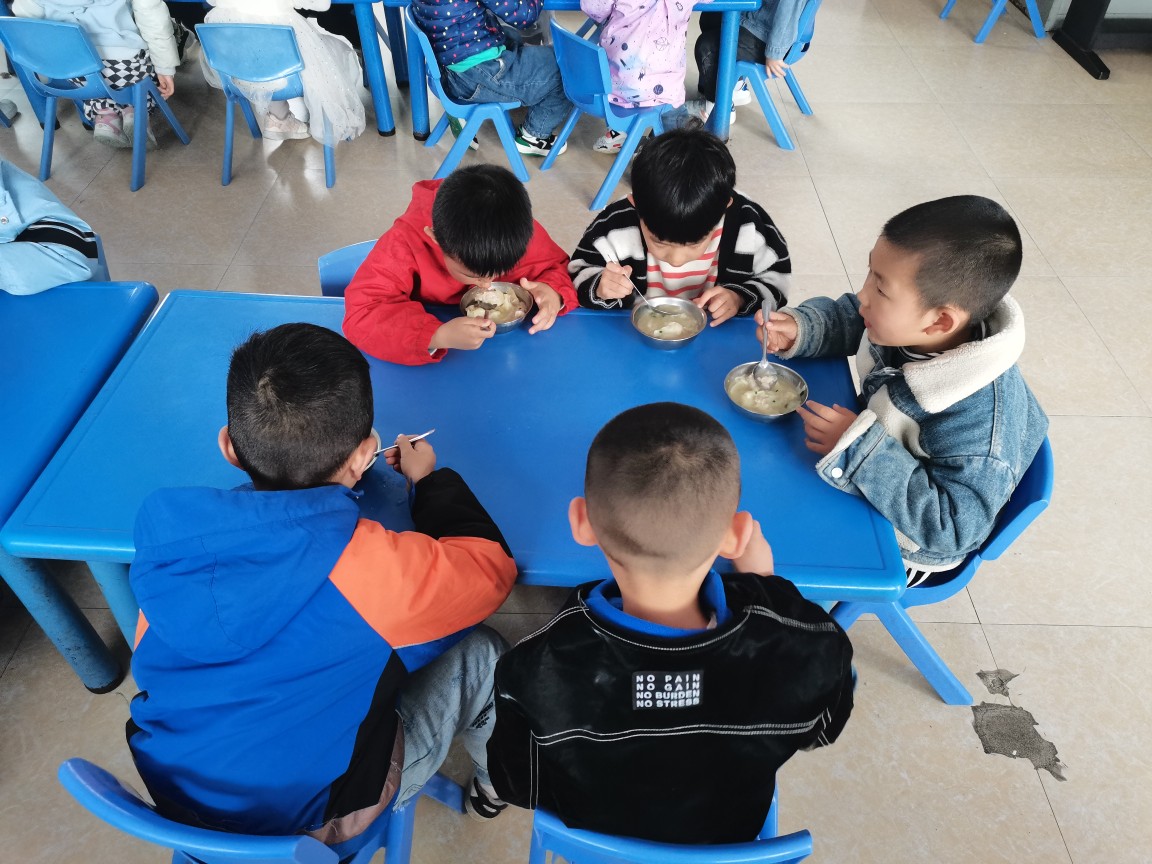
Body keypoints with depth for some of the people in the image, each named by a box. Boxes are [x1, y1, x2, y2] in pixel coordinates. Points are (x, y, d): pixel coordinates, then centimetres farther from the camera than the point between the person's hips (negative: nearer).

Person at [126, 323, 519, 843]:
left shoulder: (169, 530, -18)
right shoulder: (378, 569, -33)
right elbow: (492, 565, -12)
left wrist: (325, 473, 7)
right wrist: (429, 478, 3)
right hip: (312, 818, -5)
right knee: (478, 653, 10)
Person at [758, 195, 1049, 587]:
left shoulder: (978, 415, -39)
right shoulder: (909, 325, -19)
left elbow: (954, 527, -35)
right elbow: (844, 317, 1)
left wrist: (859, 449, -39)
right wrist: (799, 328, -21)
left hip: (903, 550, -6)